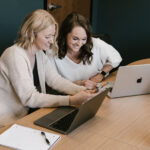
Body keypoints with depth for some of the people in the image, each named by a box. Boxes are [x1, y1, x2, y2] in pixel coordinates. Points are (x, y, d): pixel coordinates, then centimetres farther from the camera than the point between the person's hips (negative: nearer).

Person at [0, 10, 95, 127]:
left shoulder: (39, 54, 5)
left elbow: (55, 80, 2)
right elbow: (30, 98, -28)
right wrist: (71, 100, -34)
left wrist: (82, 90, -15)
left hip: (28, 113, 8)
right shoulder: (15, 56, -23)